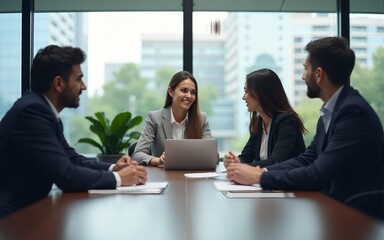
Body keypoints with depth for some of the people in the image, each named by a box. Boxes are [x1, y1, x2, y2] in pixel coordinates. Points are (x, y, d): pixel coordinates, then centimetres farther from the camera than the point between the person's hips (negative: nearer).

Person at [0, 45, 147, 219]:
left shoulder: (43, 108, 7)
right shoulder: (32, 110, -20)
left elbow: (71, 158, 12)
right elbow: (66, 175, -24)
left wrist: (112, 168, -2)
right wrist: (118, 178, -13)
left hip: (29, 206, 8)